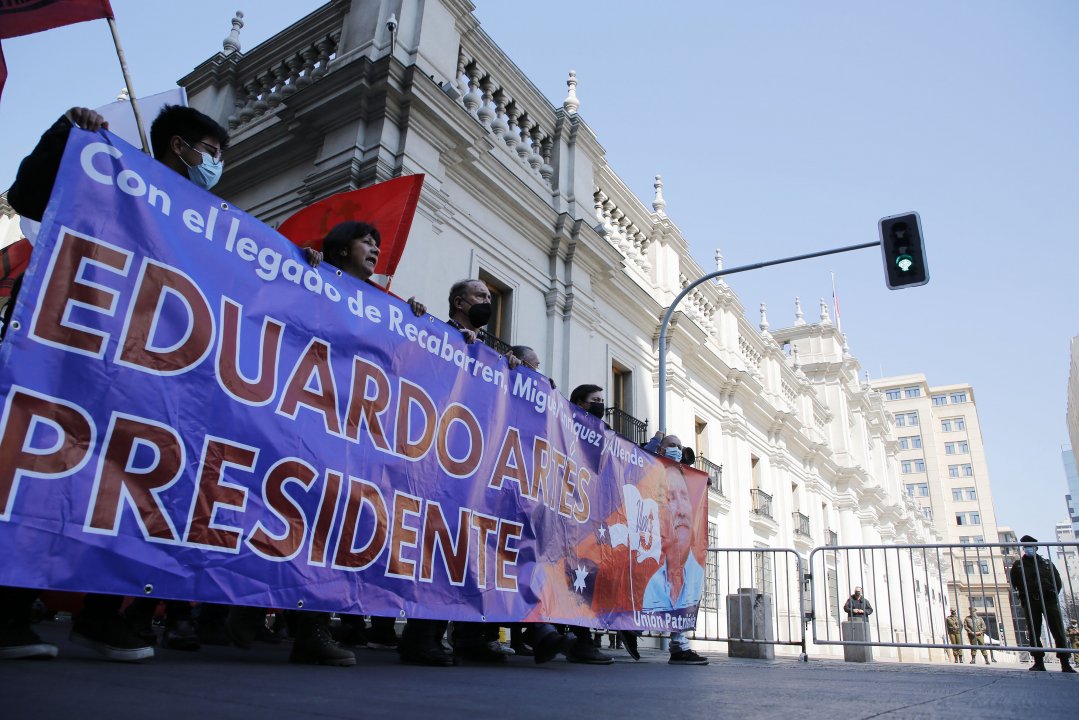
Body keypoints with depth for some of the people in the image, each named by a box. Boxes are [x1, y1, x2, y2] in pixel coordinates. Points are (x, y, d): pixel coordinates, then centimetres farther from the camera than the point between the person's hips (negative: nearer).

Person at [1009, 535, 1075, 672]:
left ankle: (1066, 663, 0)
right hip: (1030, 603, 0)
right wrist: (1024, 596, -2)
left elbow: (1058, 581, 10)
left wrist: (1053, 595, -2)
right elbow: (1014, 583, 8)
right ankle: (1039, 662, 4)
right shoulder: (1018, 565, 11)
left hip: (1049, 600, 0)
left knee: (1059, 632, -4)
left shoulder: (1047, 563, 14)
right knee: (1034, 634, 0)